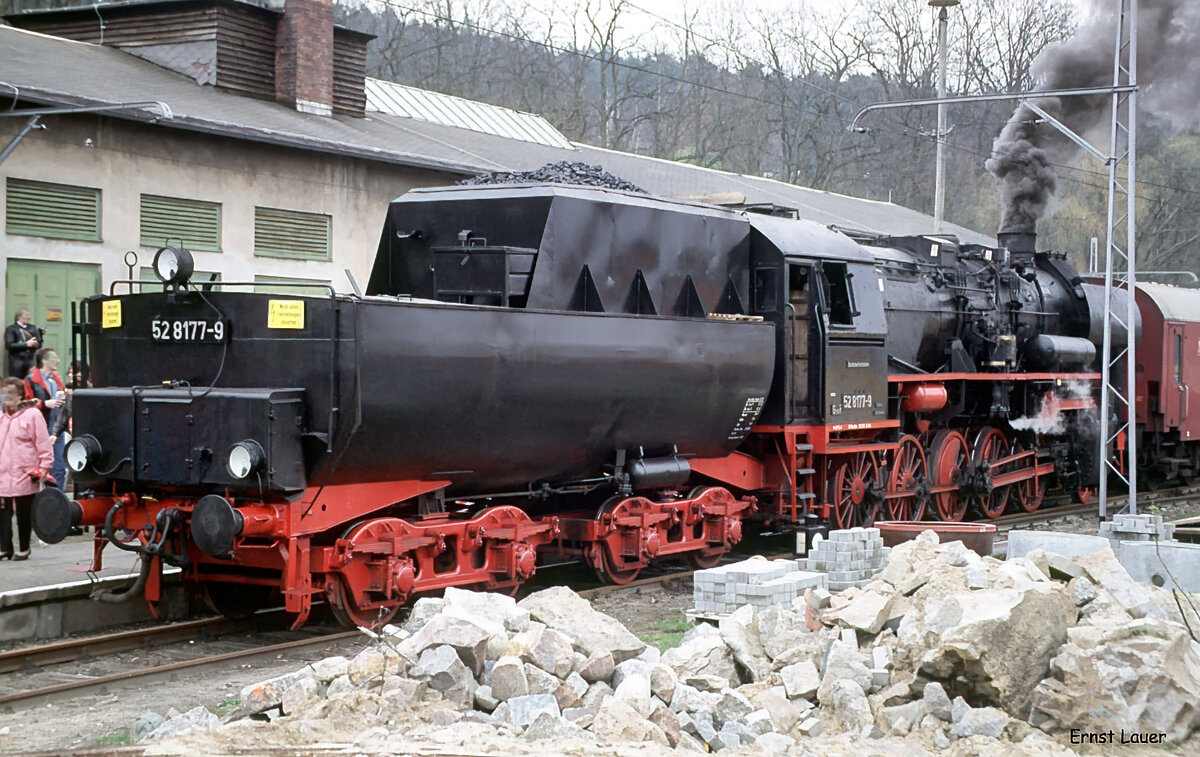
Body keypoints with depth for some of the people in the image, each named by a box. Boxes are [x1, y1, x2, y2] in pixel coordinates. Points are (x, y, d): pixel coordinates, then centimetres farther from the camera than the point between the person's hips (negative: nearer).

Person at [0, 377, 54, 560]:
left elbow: (43, 444, -7)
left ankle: (24, 549, 14)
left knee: (24, 514, 4)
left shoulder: (32, 415, -6)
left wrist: (44, 468, -10)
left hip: (24, 476, -5)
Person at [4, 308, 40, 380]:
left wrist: (36, 344, -11)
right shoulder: (11, 329, 0)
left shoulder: (33, 328, 14)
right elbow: (9, 345, -11)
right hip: (17, 361, -4)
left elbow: (39, 343, 14)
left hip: (30, 361, 4)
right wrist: (26, 344, -17)